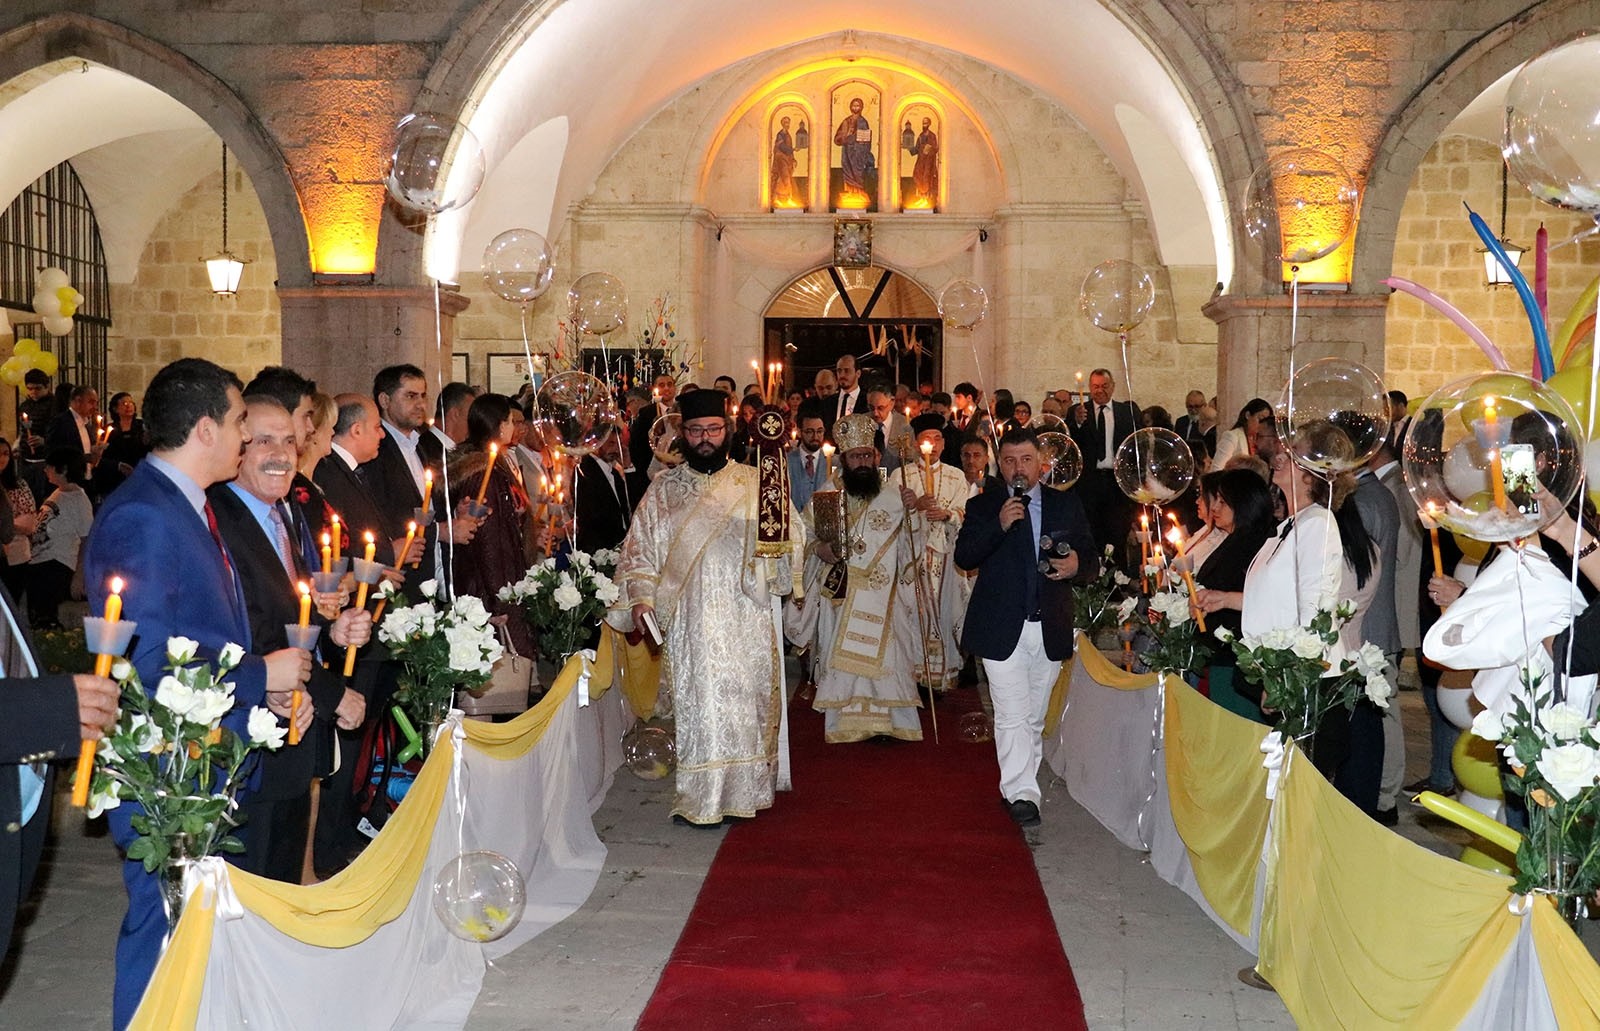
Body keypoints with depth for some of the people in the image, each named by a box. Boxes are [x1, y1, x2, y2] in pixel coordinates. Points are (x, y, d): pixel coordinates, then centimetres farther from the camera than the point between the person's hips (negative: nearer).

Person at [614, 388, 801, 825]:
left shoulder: (755, 483, 7)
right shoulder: (663, 489, 9)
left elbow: (794, 539, 3)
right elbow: (639, 550, 11)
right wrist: (640, 596, -3)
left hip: (748, 621, 0)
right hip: (690, 621, 0)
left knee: (748, 702, 2)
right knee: (698, 704, -3)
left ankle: (745, 789, 15)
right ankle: (700, 799, 5)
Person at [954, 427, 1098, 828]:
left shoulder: (1068, 505, 9)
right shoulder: (983, 506, 3)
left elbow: (1093, 561, 10)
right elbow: (963, 557, -9)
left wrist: (1077, 565, -14)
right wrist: (999, 525, -22)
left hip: (1051, 630, 3)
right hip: (1002, 629, -3)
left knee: (1035, 718, 12)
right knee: (1012, 716, -10)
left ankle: (1019, 784, 25)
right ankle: (1021, 793, -7)